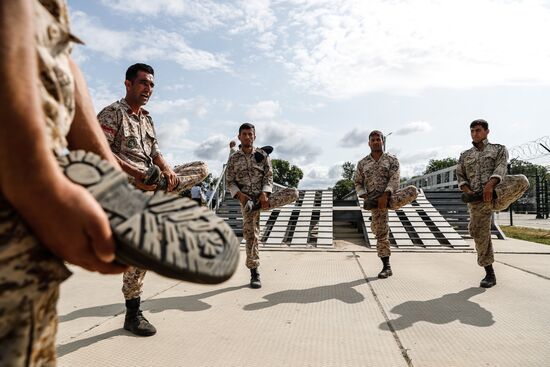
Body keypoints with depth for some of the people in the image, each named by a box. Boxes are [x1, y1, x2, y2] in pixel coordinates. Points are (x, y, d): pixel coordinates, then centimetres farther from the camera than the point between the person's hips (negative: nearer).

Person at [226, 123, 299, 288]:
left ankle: (260, 206, -19)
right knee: (250, 235, -4)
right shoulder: (234, 158, 5)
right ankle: (254, 273, 8)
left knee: (293, 193, -21)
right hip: (246, 199, -1)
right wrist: (239, 195, -14)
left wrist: (264, 194, -17)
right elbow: (229, 181, 4)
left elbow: (269, 177, 0)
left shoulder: (262, 155, 5)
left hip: (263, 197, 1)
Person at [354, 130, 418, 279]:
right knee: (381, 234, 1)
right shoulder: (362, 163, 9)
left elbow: (394, 180, -10)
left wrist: (385, 196, -24)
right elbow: (358, 183, 10)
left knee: (412, 191, -30)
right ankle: (386, 267, 12)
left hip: (390, 196, -1)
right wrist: (365, 197, -9)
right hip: (375, 202, 1)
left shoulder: (392, 159, 3)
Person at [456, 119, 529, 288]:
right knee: (479, 233, -3)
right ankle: (489, 275, 10)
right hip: (476, 199, 2)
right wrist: (467, 191, -10)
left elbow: (501, 169, -5)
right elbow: (460, 177, 12)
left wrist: (490, 185, -25)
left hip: (497, 193, -2)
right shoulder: (465, 156, 21)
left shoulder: (499, 149, 14)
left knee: (521, 181, -31)